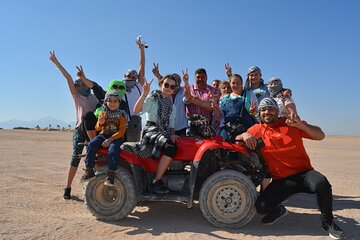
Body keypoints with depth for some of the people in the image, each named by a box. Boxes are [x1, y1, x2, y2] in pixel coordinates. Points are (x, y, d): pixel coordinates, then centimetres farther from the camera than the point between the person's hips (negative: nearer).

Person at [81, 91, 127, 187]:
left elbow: (121, 131, -10)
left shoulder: (121, 115, -2)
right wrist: (100, 123, -18)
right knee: (91, 144, -22)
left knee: (113, 149, -33)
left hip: (117, 137, -3)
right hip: (104, 134, 4)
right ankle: (89, 171, -14)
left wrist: (110, 139, -21)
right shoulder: (103, 113, 7)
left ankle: (111, 175, -24)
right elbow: (98, 128, 6)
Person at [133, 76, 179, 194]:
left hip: (165, 132, 6)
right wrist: (144, 94, -24)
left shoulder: (172, 105, 22)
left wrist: (172, 134, 4)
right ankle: (156, 182, -26)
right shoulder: (152, 98, 4)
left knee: (173, 148, -27)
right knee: (170, 147, -34)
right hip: (152, 130, -6)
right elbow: (137, 109, -13)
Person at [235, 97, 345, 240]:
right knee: (261, 206, -18)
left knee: (322, 183, -34)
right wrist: (245, 135, -15)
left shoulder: (292, 124, 4)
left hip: (303, 172, -1)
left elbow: (320, 136, -2)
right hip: (281, 180, 1)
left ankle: (328, 222, -4)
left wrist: (300, 124, -19)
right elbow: (236, 139, 9)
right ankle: (278, 210, 21)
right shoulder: (257, 129, 8)